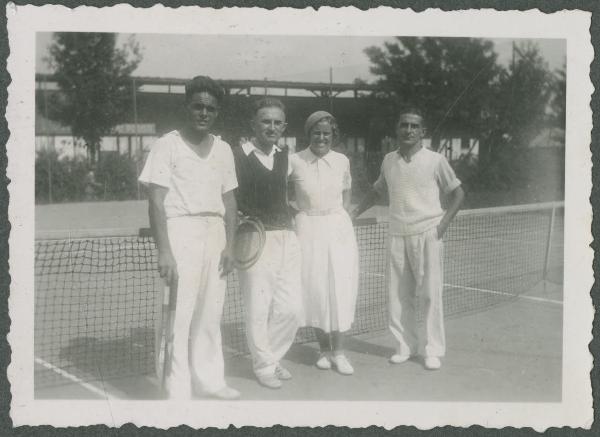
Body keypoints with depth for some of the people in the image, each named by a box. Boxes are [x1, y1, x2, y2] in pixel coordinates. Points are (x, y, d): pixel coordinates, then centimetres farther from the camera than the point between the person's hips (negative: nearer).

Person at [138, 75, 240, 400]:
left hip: (214, 232, 5)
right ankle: (179, 392, 4)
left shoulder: (223, 149, 11)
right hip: (181, 230, -5)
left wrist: (229, 245, 4)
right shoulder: (167, 145, -4)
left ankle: (209, 379, 21)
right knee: (179, 315, -4)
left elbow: (229, 201, 14)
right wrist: (164, 251, -16)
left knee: (210, 314, 10)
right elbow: (157, 202, -8)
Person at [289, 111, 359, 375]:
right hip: (308, 229, -1)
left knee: (340, 289, -1)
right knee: (314, 289, 3)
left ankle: (338, 351, 8)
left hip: (338, 227, 2)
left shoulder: (342, 161, 3)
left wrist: (340, 214, 10)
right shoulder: (295, 161, -5)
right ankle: (324, 349, 18)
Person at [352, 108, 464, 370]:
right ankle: (406, 346, 16)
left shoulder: (435, 160, -2)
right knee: (399, 295, 4)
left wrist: (442, 224, -6)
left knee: (430, 294, -3)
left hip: (427, 235, -4)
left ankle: (432, 350, 6)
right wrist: (354, 213, 15)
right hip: (397, 235, 4)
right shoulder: (388, 161, 9)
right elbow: (377, 191, 24)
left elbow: (457, 193, 4)